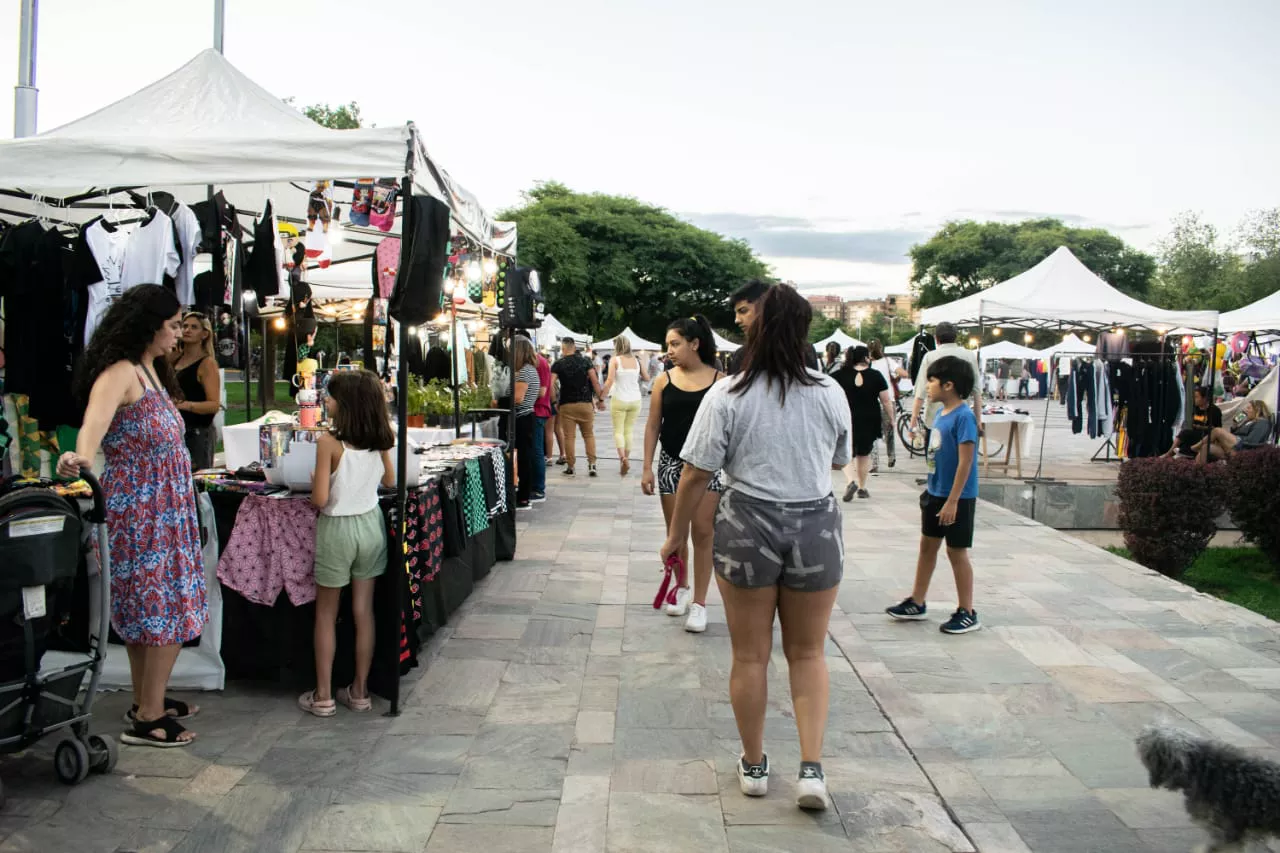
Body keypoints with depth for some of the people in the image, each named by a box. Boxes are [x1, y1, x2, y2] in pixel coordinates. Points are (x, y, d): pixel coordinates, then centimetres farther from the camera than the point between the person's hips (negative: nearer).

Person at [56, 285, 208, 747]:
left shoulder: (152, 371, 12)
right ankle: (148, 719, 2)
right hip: (140, 509, -9)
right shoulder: (119, 373, -16)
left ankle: (147, 701, 26)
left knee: (145, 606, 15)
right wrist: (81, 456, -55)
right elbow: (96, 417, -37)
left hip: (162, 508, 9)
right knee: (168, 609, -6)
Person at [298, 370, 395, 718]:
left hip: (337, 529, -4)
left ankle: (323, 696, 16)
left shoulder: (329, 443, -19)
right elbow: (390, 481, 12)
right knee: (364, 611, 11)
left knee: (326, 614, 10)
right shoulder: (378, 441, -3)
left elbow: (320, 499, -18)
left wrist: (313, 479, 1)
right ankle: (359, 691, 20)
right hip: (370, 524, 5)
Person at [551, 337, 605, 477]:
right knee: (589, 435, 11)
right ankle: (592, 464, 3)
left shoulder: (558, 364, -1)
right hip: (585, 403, 1)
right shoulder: (585, 361, 2)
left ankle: (570, 467, 7)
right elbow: (595, 382, -3)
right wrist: (601, 399, 4)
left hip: (566, 405, -1)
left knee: (569, 437, 3)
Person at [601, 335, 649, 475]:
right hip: (635, 400, 4)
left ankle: (622, 457, -21)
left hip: (619, 400, -3)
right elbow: (647, 378, 10)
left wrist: (602, 396, -9)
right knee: (629, 430, 13)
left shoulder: (615, 360, -8)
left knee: (618, 430, 2)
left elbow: (610, 381, -16)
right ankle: (626, 460, 15)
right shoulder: (636, 360, 3)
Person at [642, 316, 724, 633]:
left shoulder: (719, 380, -5)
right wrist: (647, 468, 0)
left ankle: (699, 602, 5)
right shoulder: (664, 380, 1)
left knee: (703, 532, -2)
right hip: (671, 463, 3)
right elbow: (652, 426, 4)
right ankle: (682, 588, 31)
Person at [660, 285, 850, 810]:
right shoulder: (830, 393, -2)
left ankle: (754, 766, 25)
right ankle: (811, 768, 8)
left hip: (747, 527, -2)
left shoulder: (727, 395, -10)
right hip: (817, 528, 2)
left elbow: (696, 474, -9)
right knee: (808, 653, 15)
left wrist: (676, 535, 3)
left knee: (750, 655, 12)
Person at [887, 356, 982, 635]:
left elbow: (965, 461, -22)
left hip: (956, 497, -9)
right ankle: (916, 603, 28)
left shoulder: (963, 416, -20)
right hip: (935, 493, 9)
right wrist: (932, 490, 17)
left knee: (956, 551, 2)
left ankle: (967, 613, 15)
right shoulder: (941, 414, 5)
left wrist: (952, 501, -23)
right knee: (927, 545, 15)